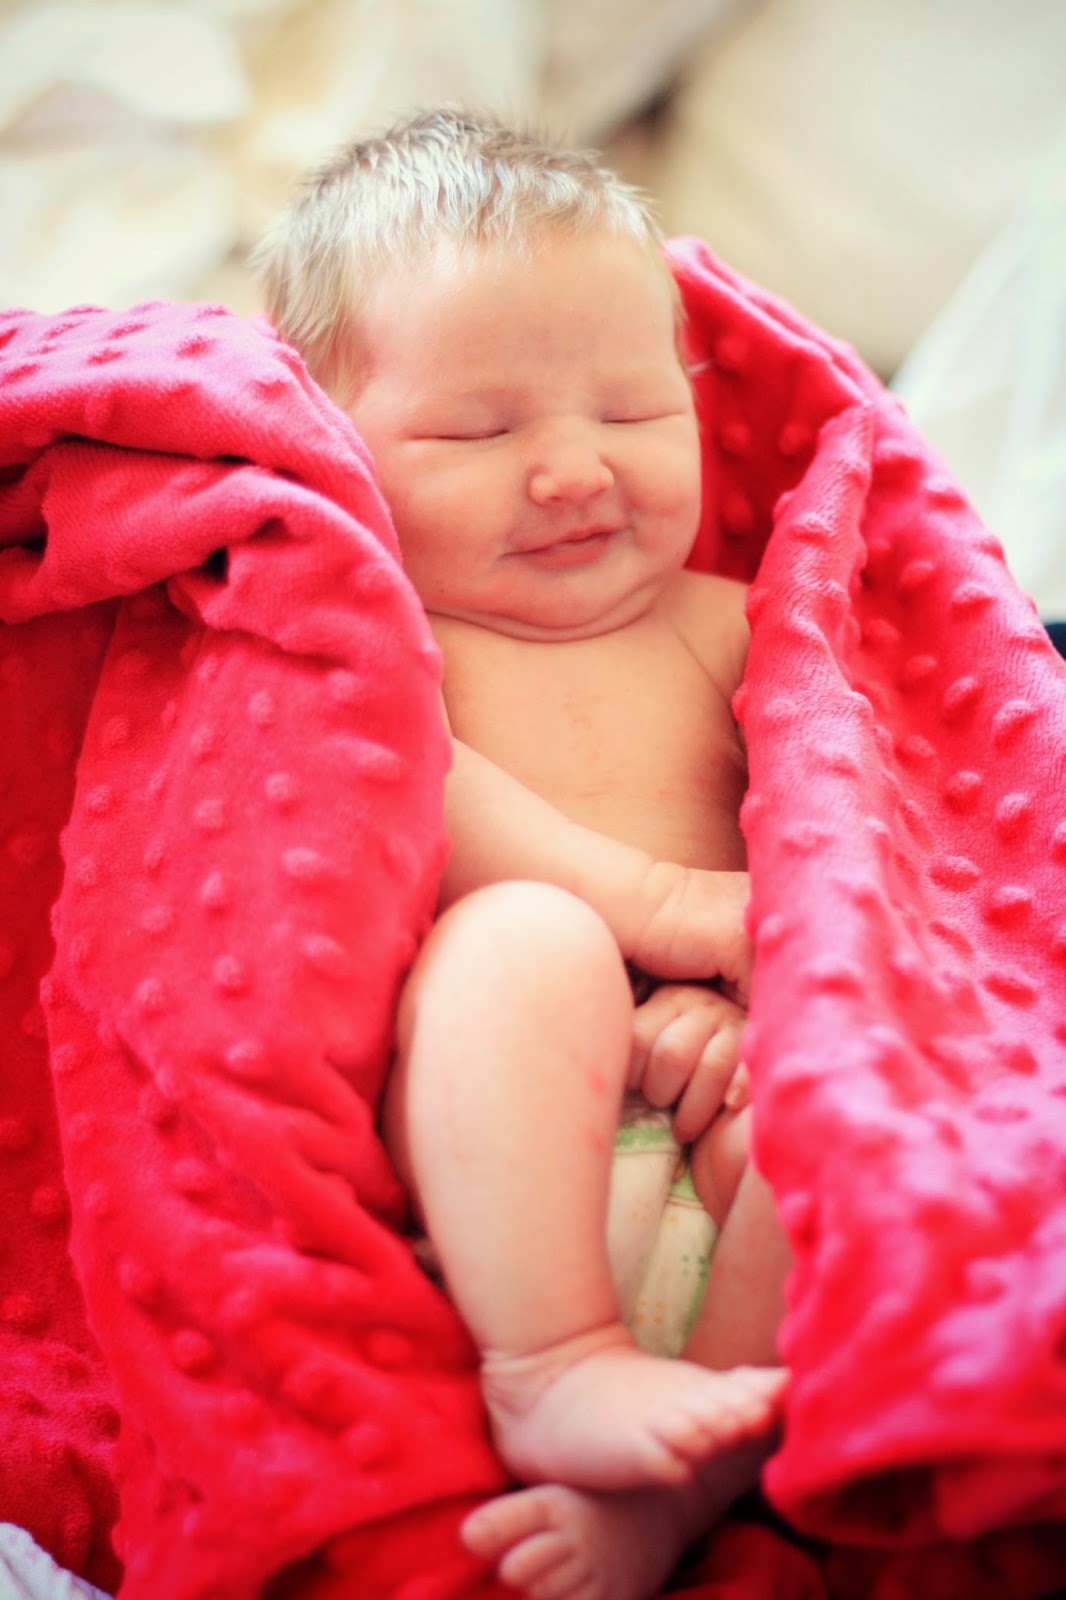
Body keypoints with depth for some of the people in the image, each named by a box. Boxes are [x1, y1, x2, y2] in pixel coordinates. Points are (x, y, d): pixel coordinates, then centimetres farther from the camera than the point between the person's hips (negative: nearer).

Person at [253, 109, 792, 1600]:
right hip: (453, 1136, -3)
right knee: (528, 938, -33)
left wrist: (744, 999, -14)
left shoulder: (718, 625, 18)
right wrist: (656, 903, -21)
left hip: (702, 1102, 4)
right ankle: (555, 1363, -28)